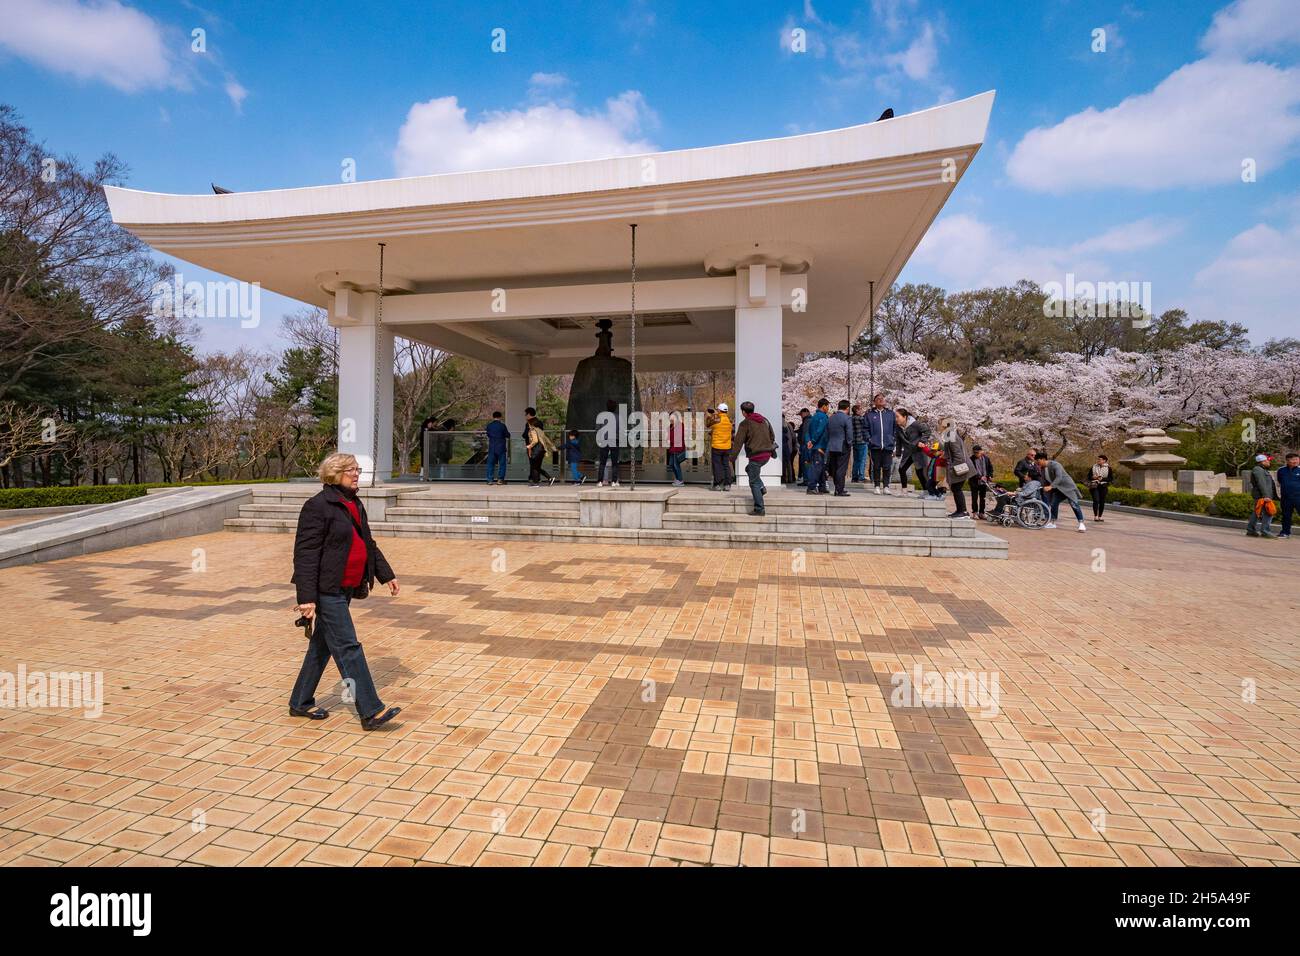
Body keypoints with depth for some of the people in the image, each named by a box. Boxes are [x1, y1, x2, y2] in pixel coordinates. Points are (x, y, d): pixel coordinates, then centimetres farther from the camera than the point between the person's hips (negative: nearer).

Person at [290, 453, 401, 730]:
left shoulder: (355, 504, 13)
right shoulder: (318, 506, -14)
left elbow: (369, 544, 21)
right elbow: (305, 553, -18)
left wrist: (386, 575, 19)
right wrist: (307, 597, -22)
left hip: (345, 588, 9)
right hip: (327, 590, -9)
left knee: (322, 646, 18)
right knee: (347, 648, -6)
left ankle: (301, 703, 32)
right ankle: (371, 712, -2)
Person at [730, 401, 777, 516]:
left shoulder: (745, 424, -9)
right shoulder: (764, 420, 12)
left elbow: (738, 442, -10)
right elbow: (772, 436, 19)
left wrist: (732, 459, -6)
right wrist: (772, 450, 32)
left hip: (756, 456, -7)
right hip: (766, 454, 7)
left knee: (754, 483, 1)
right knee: (749, 469, 30)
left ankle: (759, 509, 0)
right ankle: (762, 487, 14)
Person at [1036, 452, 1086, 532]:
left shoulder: (1055, 465, -23)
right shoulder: (1042, 468, 2)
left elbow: (1059, 477, -35)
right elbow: (1043, 480, 10)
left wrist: (1050, 486, -45)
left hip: (1068, 487, -8)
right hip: (1058, 489, 8)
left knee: (1074, 504, -12)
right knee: (1053, 504, 3)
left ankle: (1081, 524, -12)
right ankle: (1052, 523, 12)